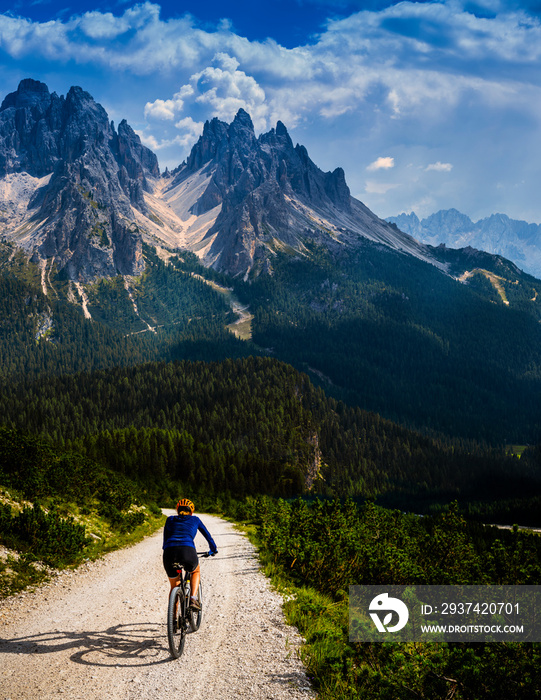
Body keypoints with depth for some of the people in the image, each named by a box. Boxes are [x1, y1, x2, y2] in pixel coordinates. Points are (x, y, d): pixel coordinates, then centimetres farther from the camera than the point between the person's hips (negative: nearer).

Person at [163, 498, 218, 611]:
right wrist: (213, 549, 53)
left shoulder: (170, 520, 27)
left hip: (169, 553, 2)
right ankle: (193, 598, 9)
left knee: (174, 587, 23)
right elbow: (207, 535, 36)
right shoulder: (194, 519, 24)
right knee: (196, 572, 32)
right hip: (187, 551, -2)